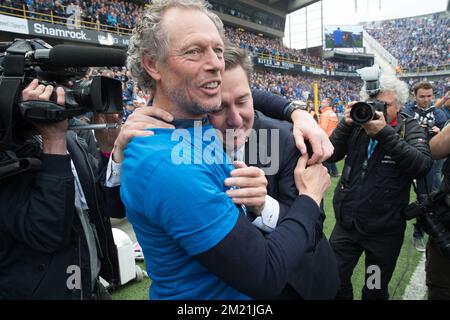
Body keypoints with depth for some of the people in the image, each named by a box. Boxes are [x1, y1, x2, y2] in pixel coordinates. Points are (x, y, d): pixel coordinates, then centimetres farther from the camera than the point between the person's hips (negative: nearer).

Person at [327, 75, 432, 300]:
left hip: (385, 230, -1)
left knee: (376, 291, 18)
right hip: (346, 223, 2)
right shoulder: (358, 123, 1)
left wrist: (384, 132, -27)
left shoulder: (410, 128, -4)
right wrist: (346, 124, -17)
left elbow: (422, 165, -21)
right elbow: (331, 155, -5)